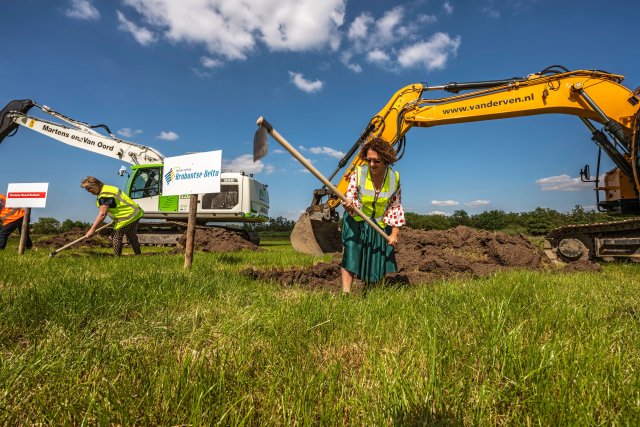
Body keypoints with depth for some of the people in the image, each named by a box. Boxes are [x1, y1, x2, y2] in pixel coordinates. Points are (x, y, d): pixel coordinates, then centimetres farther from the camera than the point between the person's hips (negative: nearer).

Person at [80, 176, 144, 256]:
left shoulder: (104, 195, -18)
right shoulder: (107, 188, 14)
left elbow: (102, 214, -22)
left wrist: (92, 229, -19)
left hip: (127, 216, -11)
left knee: (116, 236, -4)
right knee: (132, 236, 20)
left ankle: (117, 257, 2)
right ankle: (138, 254, 28)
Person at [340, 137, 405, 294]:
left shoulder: (394, 178, -8)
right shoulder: (359, 173, -15)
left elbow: (396, 206, -2)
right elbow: (350, 197, -10)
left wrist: (395, 232, -5)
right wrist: (349, 205, -36)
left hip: (381, 226, 3)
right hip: (357, 223, -2)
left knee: (377, 262, 7)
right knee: (350, 255, -16)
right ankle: (346, 293, -12)